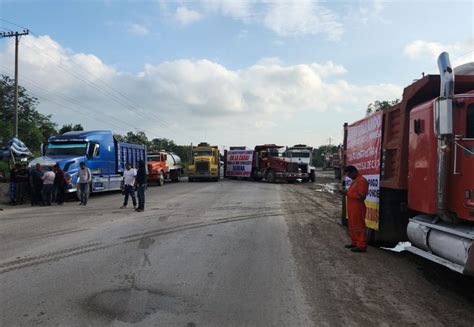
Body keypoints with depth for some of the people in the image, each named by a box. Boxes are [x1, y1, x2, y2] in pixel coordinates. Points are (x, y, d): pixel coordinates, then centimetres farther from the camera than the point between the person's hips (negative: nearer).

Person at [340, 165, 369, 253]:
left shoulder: (361, 181, -16)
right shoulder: (355, 181, 15)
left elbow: (362, 196, -21)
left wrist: (349, 194, -20)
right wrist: (347, 192, 5)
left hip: (358, 208, -10)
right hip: (352, 208, 10)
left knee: (359, 226, -4)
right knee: (352, 226, 16)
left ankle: (361, 246, 2)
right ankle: (354, 243, 26)